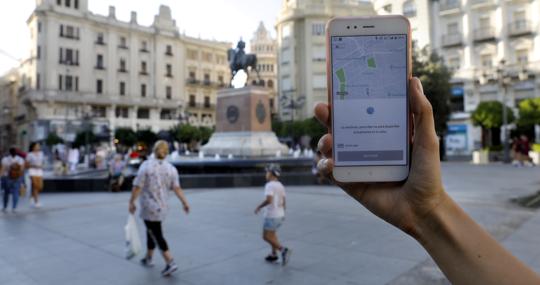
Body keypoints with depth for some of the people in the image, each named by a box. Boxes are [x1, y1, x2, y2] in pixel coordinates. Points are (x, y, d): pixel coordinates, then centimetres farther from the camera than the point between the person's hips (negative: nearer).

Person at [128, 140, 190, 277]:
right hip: (162, 206, 5)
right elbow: (177, 188, -10)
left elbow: (137, 186, -13)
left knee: (157, 236, -1)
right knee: (151, 231, 23)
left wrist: (131, 202, -4)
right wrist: (185, 203, -8)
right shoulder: (171, 168, -1)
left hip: (148, 207, -5)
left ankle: (170, 263, -8)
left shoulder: (146, 165, -12)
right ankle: (148, 258, 36)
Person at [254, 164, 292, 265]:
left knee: (266, 237, 3)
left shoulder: (269, 185, -17)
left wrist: (259, 207, -15)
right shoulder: (280, 186, 8)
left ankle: (283, 250, -12)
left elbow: (268, 200, -30)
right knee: (272, 233, 25)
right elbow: (283, 203, 10)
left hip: (271, 216, -8)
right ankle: (274, 254, 25)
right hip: (280, 215, 8)